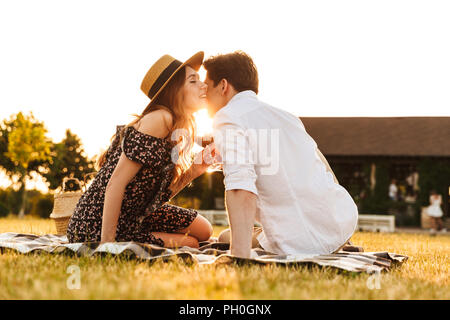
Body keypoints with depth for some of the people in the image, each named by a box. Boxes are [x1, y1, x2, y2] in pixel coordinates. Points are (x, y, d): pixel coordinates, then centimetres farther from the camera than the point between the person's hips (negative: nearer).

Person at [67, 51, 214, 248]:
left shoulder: (176, 128, 8)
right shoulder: (159, 120, -22)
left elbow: (160, 195, 6)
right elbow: (116, 182, -27)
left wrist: (194, 170, -7)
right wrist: (107, 245, -28)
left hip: (134, 218, 10)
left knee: (203, 231, 15)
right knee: (191, 244, -4)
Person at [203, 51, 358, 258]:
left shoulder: (228, 118, -6)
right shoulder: (285, 115, 18)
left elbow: (241, 189, -22)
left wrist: (240, 256, -30)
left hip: (302, 244, -8)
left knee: (225, 238, 19)